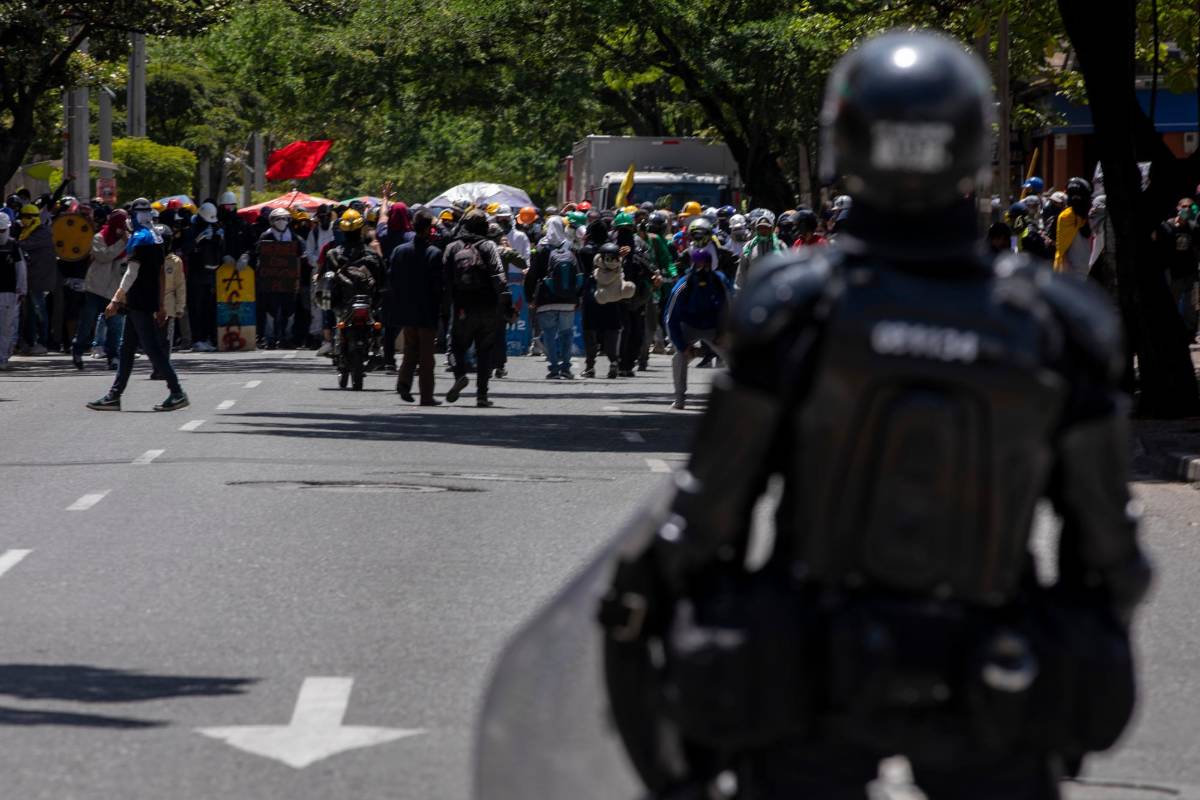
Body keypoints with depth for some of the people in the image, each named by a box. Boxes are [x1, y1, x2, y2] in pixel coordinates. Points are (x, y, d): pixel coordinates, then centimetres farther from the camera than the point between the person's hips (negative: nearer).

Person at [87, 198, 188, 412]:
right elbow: (160, 275, 19)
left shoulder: (139, 238, -13)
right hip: (149, 301, 9)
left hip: (138, 303, -9)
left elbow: (131, 273, -17)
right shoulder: (157, 238, 14)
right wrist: (161, 306, 23)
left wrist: (116, 300, -15)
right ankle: (114, 396, 13)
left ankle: (177, 394, -9)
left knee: (152, 348, -8)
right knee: (127, 349, 11)